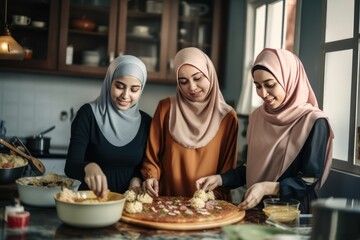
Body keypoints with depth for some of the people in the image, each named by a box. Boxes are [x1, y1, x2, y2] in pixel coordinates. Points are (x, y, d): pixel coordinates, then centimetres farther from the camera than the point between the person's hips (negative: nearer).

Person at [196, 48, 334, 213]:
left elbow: (310, 180, -9)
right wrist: (220, 179, 1)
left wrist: (266, 188, -20)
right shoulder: (257, 116, 9)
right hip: (255, 208, 5)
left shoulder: (314, 122, -9)